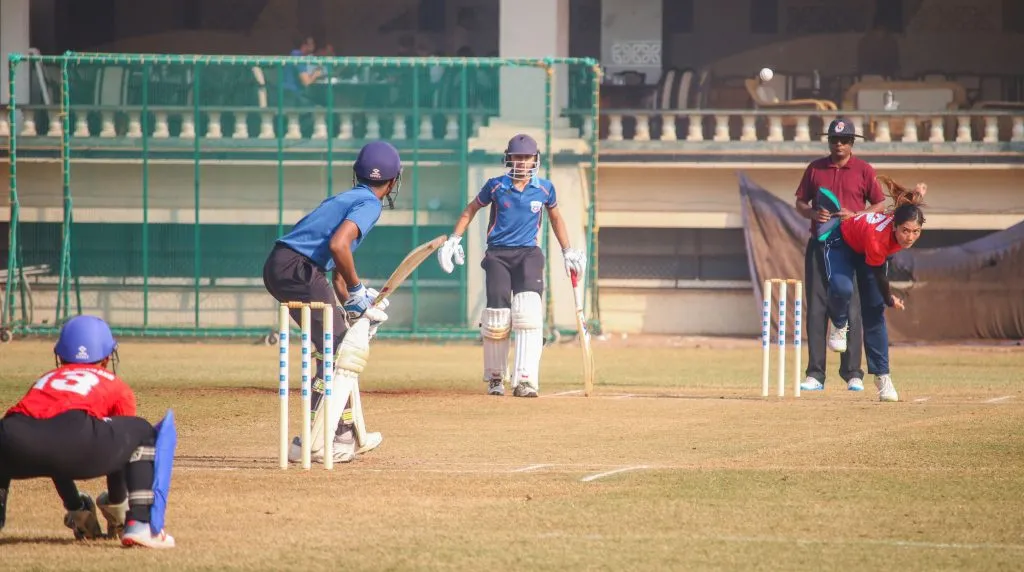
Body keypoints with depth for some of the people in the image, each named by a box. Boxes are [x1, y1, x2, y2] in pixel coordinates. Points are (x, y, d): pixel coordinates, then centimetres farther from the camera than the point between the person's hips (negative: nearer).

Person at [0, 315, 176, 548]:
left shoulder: (45, 380, 42)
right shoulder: (118, 388, 32)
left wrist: (75, 508, 65)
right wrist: (117, 507, 56)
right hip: (73, 439, -4)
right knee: (144, 433, 23)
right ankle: (139, 524, 8)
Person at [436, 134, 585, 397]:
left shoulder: (544, 189, 3)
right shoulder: (496, 186, -1)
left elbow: (555, 217, 20)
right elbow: (471, 209, 13)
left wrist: (568, 252, 20)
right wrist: (454, 240, 7)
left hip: (528, 255, 0)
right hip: (498, 255, 0)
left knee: (528, 312, -19)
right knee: (497, 316, -5)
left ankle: (525, 380, -23)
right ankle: (495, 377, 16)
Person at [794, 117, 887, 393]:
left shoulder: (864, 170, 4)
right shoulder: (815, 169, 11)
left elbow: (880, 205, 5)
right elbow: (800, 203, 15)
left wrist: (855, 215, -12)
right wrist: (813, 213, -7)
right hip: (819, 244, 2)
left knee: (851, 309, -3)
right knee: (816, 309, -1)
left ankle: (853, 374, 1)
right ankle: (815, 375, 1)